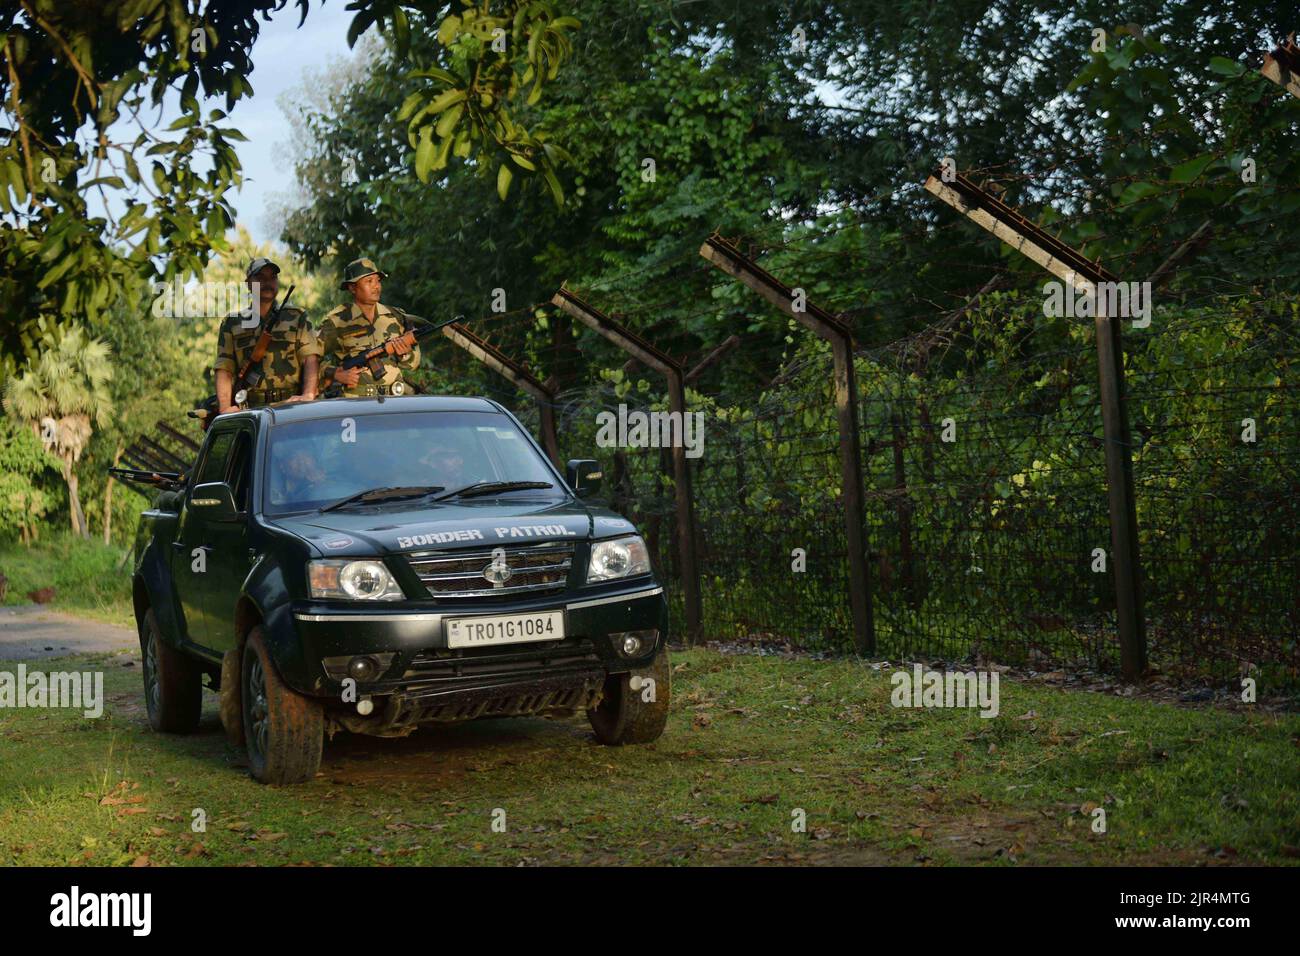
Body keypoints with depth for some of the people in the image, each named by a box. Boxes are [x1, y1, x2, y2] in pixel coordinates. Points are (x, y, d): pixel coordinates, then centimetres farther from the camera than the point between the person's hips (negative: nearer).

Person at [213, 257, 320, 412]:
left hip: (290, 405, 0)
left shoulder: (297, 318, 16)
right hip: (249, 410, 0)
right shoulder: (231, 324, 17)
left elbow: (311, 359, 3)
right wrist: (225, 407, -8)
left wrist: (308, 395, -15)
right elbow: (224, 370, 8)